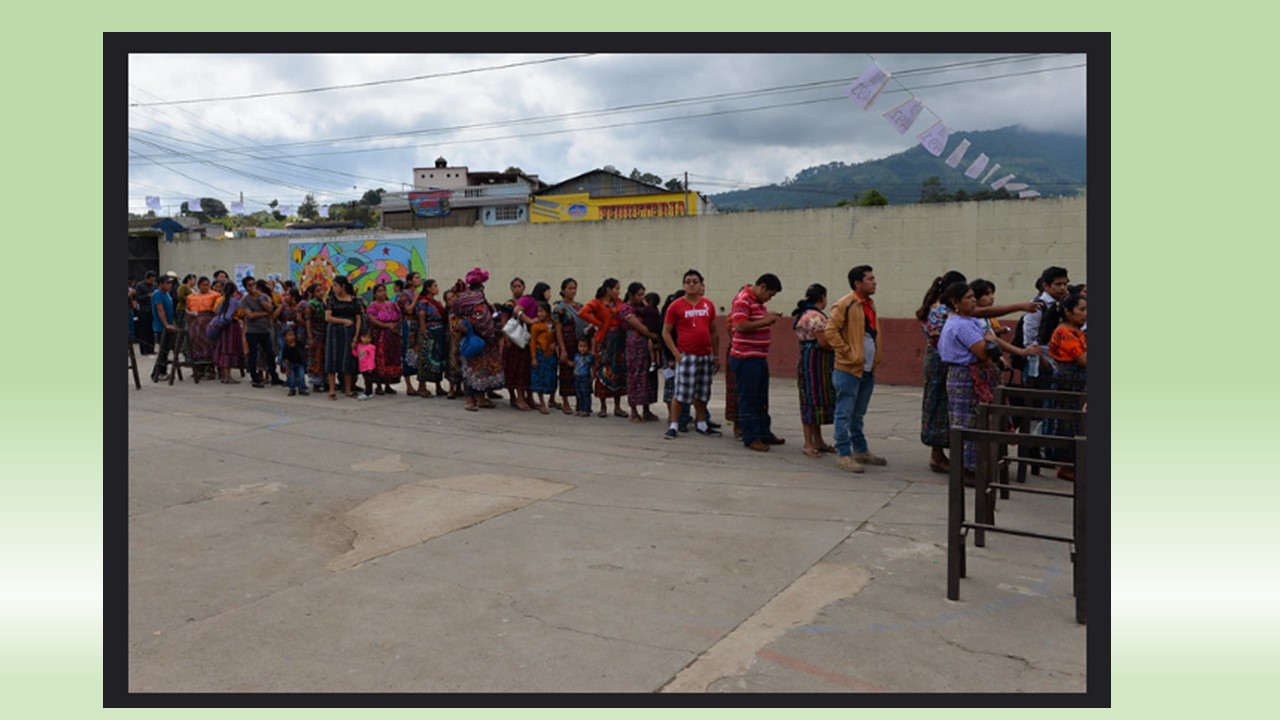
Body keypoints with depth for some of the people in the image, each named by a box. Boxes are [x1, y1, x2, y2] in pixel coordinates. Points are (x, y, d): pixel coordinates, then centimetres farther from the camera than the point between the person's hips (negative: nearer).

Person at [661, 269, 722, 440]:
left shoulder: (708, 305, 8)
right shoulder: (676, 306, -3)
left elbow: (713, 332, 14)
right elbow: (666, 332, -2)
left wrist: (716, 355, 11)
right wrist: (676, 354, -10)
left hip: (706, 356, 4)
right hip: (686, 356, -4)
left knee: (702, 393, 13)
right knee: (681, 393, -4)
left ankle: (702, 425, 25)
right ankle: (673, 426, 5)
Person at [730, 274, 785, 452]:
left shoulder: (758, 302, 17)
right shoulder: (743, 300, -15)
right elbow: (741, 325, -26)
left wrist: (769, 317, 9)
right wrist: (765, 321, -20)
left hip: (760, 357, 10)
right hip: (746, 358, -10)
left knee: (761, 399, 17)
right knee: (748, 399, -2)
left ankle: (764, 432, 27)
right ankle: (751, 438, 4)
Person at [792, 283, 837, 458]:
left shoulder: (804, 314, 16)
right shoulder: (815, 316, -16)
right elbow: (824, 342, -20)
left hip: (807, 359, 11)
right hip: (815, 361, -11)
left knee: (813, 400, 14)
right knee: (813, 400, -6)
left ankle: (818, 441, 21)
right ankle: (808, 444, -2)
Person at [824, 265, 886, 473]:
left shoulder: (870, 304, 15)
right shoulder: (844, 305, -12)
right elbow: (830, 331, -19)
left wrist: (876, 359, 17)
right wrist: (847, 353, -19)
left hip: (868, 369, 8)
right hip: (848, 369, -8)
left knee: (858, 414, 17)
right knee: (845, 413, -3)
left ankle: (861, 451, 26)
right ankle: (843, 454, 0)